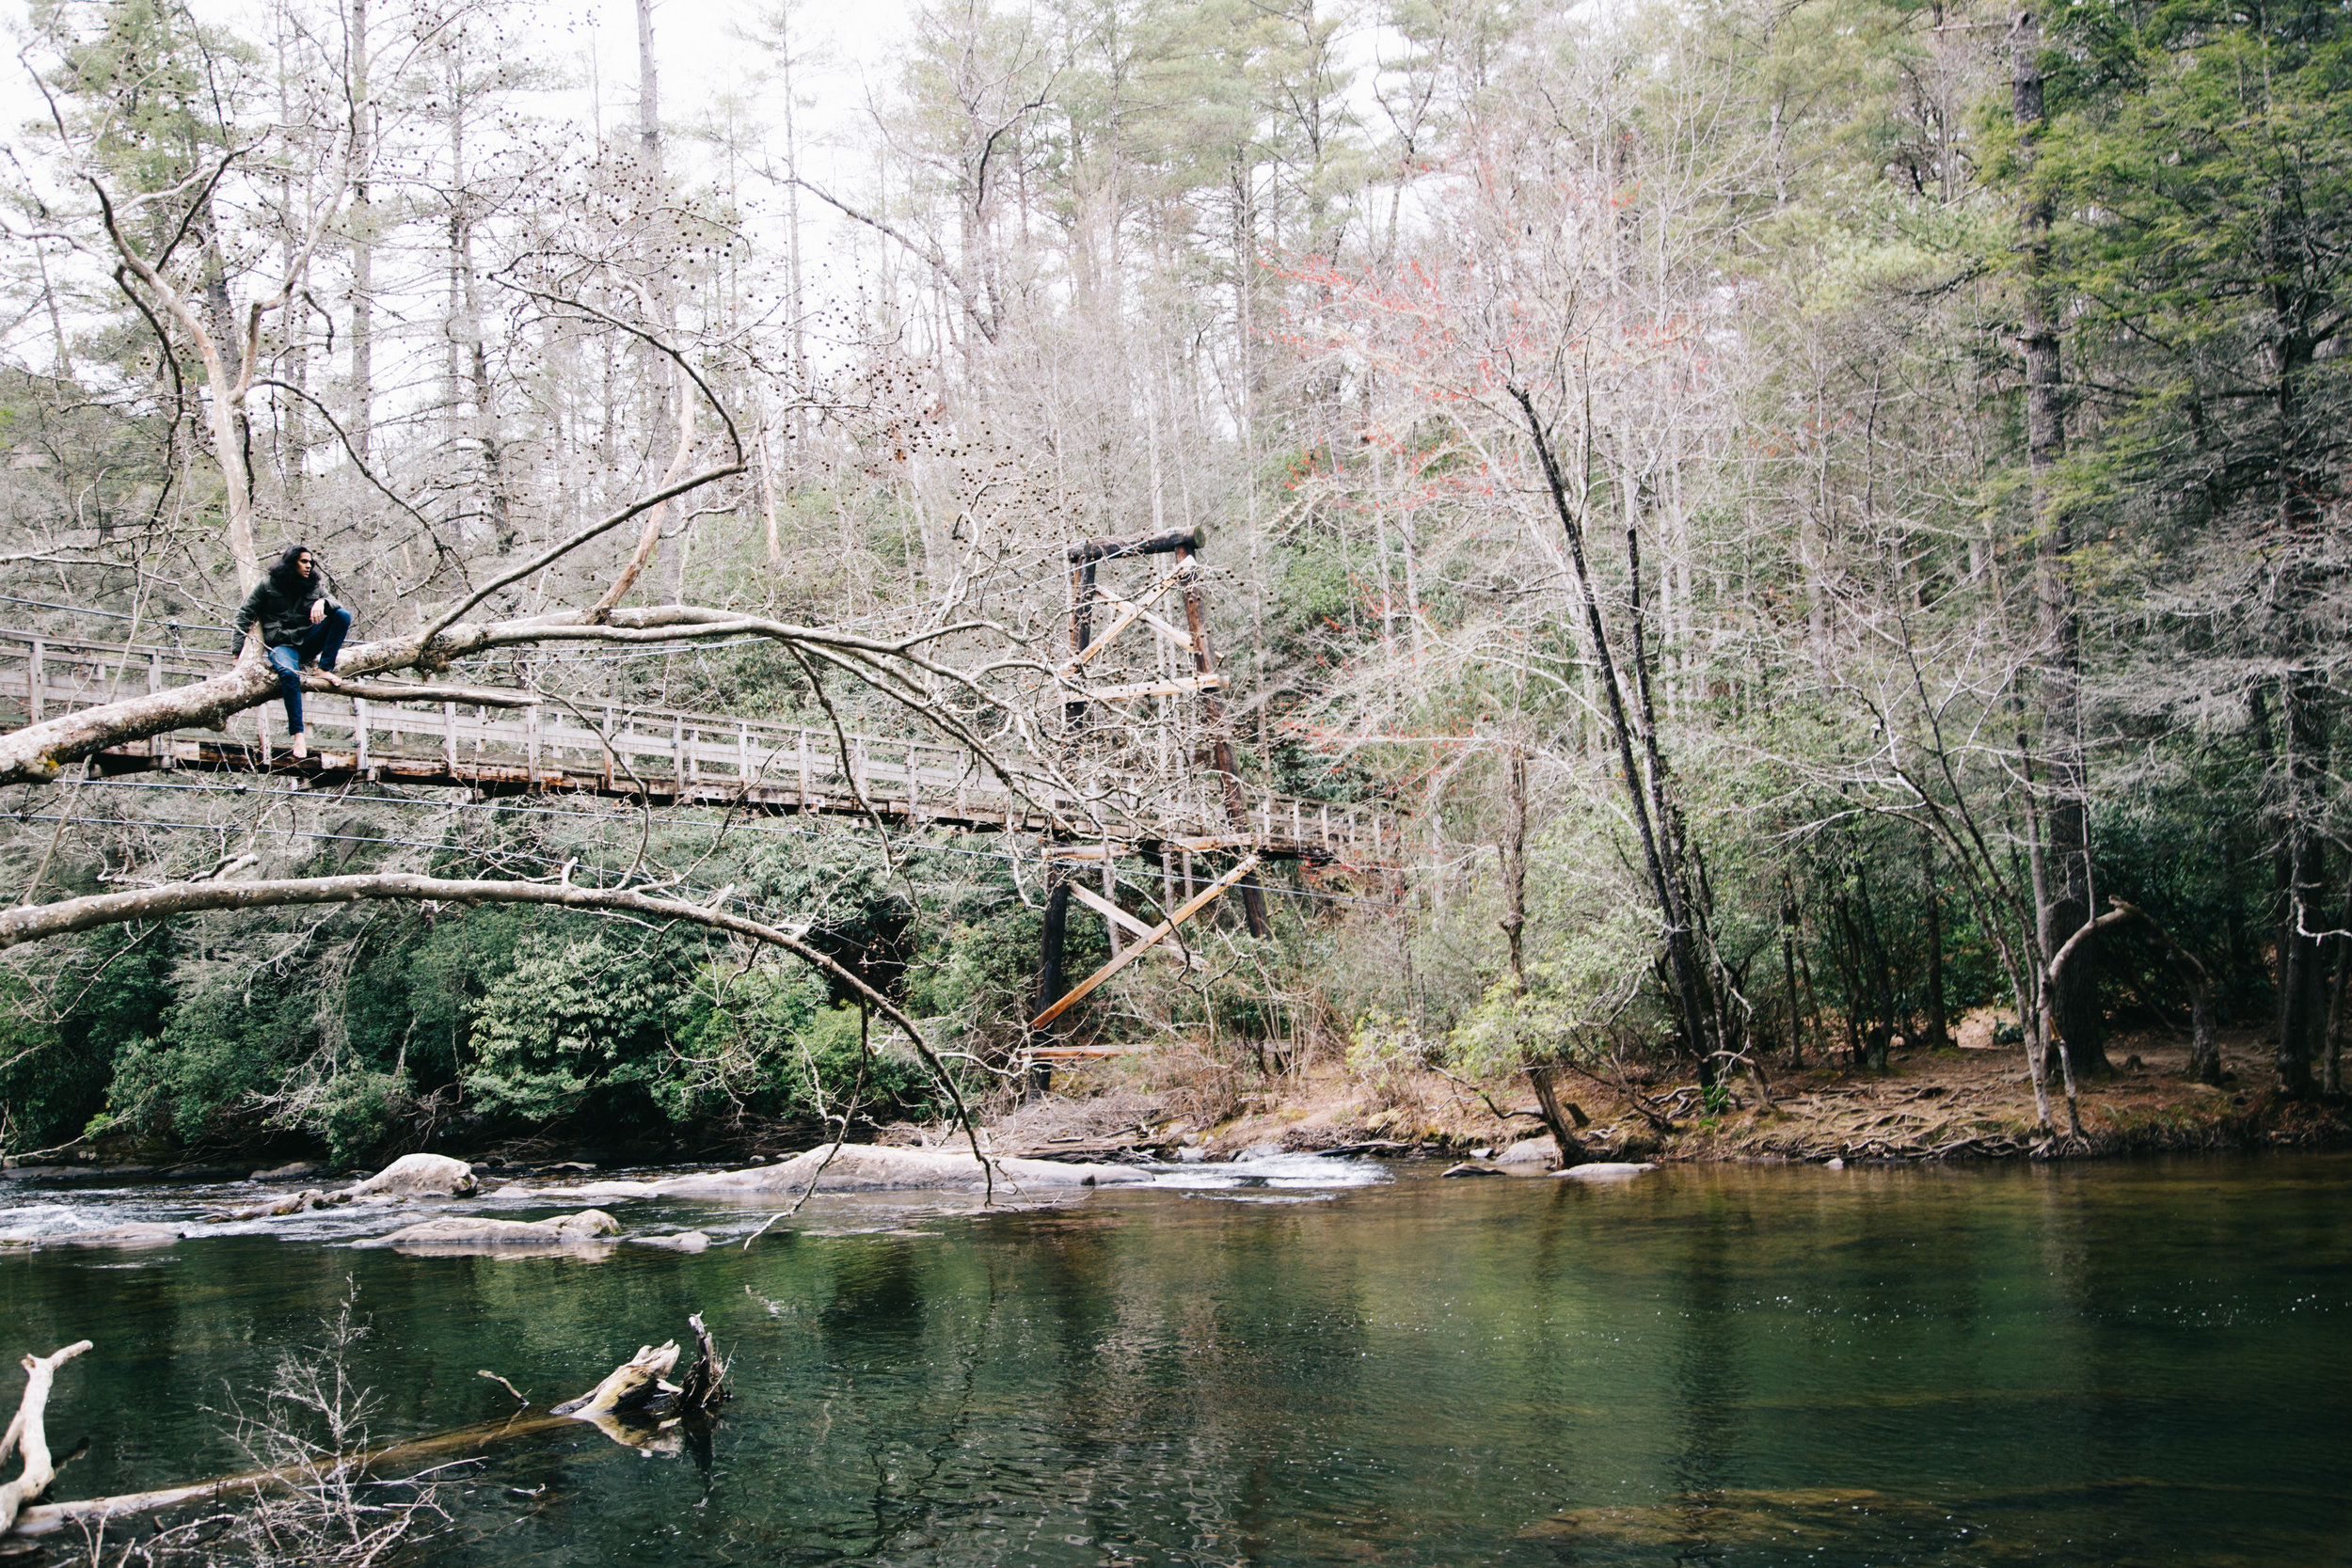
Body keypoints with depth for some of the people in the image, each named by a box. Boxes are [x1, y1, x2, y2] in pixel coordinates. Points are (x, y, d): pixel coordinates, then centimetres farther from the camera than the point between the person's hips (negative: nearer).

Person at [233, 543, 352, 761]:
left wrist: (323, 602, -27)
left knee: (343, 615, -17)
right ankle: (297, 735, -38)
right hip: (281, 645, -4)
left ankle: (325, 668, -20)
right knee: (289, 674, -38)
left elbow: (336, 604, -1)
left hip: (307, 642, 4)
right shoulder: (268, 584, 3)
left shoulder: (315, 585, 12)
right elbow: (244, 614, 4)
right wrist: (239, 651, -5)